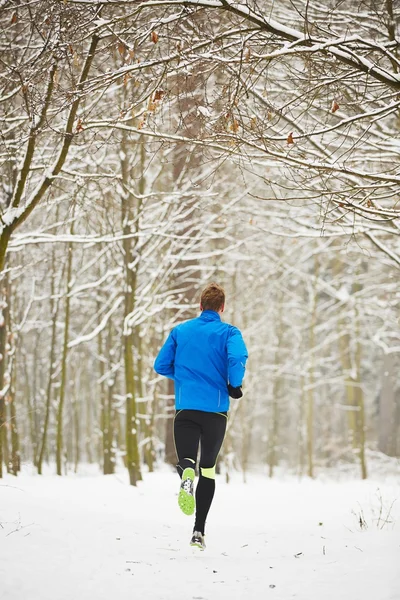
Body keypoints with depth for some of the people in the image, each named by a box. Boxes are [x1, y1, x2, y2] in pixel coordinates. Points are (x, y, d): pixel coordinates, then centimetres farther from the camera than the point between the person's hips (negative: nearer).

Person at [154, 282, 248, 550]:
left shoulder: (180, 331, 10)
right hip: (215, 409, -1)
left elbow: (161, 365, 10)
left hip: (185, 408, 1)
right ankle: (199, 531, 10)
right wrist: (234, 386, -4)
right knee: (208, 468, 13)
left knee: (187, 460, -1)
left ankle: (187, 475, -41)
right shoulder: (229, 332, 0)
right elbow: (238, 358, -20)